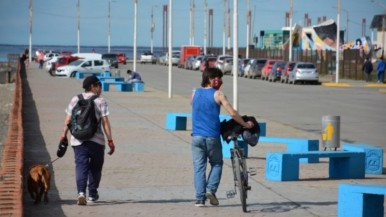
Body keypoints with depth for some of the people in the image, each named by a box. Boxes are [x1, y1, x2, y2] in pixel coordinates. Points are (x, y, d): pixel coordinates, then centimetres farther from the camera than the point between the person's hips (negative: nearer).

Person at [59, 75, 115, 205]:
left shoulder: (75, 100, 7)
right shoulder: (100, 101, -3)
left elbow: (68, 120, 5)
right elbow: (105, 122, -8)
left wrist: (64, 135, 14)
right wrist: (110, 140, -6)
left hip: (78, 140, 2)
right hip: (96, 140, -2)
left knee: (81, 166, -3)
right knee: (95, 167, 15)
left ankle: (81, 192, -23)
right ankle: (92, 195, 21)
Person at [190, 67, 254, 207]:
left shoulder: (195, 93, 9)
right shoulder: (218, 95, -5)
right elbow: (232, 113, -10)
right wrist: (245, 124, 2)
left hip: (196, 136, 3)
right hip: (212, 136, -3)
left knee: (199, 167, 5)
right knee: (216, 164, 15)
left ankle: (200, 198, -1)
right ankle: (211, 189, -2)